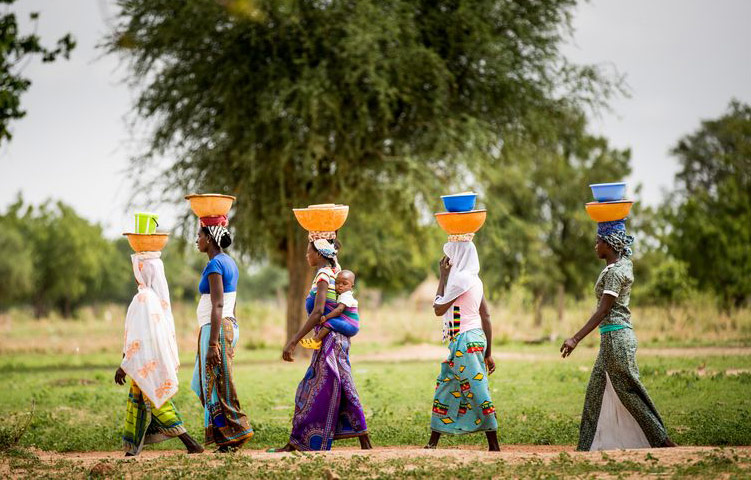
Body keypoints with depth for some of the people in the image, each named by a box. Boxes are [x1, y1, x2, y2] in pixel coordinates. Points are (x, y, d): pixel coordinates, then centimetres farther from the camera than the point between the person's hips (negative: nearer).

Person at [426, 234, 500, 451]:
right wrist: (488, 353, 17)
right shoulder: (474, 279, 15)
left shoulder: (461, 278, -13)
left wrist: (443, 277, 0)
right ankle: (433, 442, 19)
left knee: (477, 391, -7)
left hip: (465, 342, -10)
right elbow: (486, 317, 15)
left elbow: (439, 309, -8)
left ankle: (494, 445, -5)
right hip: (475, 339, 10)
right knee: (444, 388, 14)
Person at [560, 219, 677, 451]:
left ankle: (661, 439, 0)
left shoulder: (615, 272, -16)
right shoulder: (624, 263, 10)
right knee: (596, 392, 11)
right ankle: (588, 447, 14)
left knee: (629, 392, -5)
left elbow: (603, 311, -21)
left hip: (616, 336, -10)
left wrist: (576, 338, -24)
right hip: (612, 338, 10)